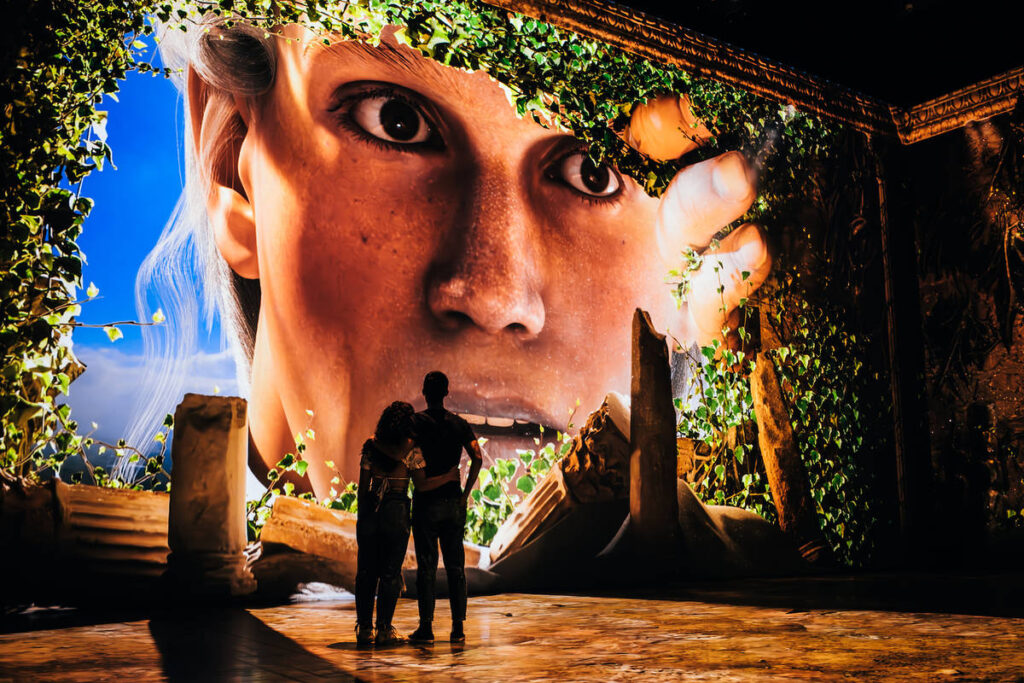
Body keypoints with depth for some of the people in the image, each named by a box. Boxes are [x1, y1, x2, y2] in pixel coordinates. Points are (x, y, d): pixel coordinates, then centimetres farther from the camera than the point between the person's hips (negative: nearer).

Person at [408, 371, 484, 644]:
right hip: (453, 501, 3)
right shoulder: (460, 423, 5)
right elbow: (477, 458, -5)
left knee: (426, 565, 2)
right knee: (455, 564, 8)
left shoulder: (416, 421, -3)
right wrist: (466, 492, 1)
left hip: (426, 501, -3)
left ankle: (426, 627, 3)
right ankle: (458, 627, 8)